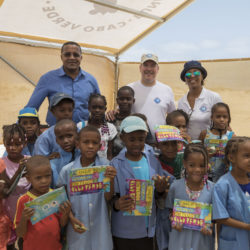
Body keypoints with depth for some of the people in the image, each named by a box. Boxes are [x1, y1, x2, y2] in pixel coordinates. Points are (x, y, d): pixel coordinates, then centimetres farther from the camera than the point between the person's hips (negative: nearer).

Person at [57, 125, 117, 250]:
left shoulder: (105, 165, -8)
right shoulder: (67, 170, -7)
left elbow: (108, 198, -10)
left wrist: (111, 180, -27)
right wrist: (71, 219, -11)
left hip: (100, 228, 0)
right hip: (78, 229, 0)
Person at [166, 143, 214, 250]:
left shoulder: (212, 188, -9)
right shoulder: (175, 186, -9)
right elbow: (171, 210, 3)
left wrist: (210, 226, -15)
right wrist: (174, 222, -14)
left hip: (203, 240, 0)